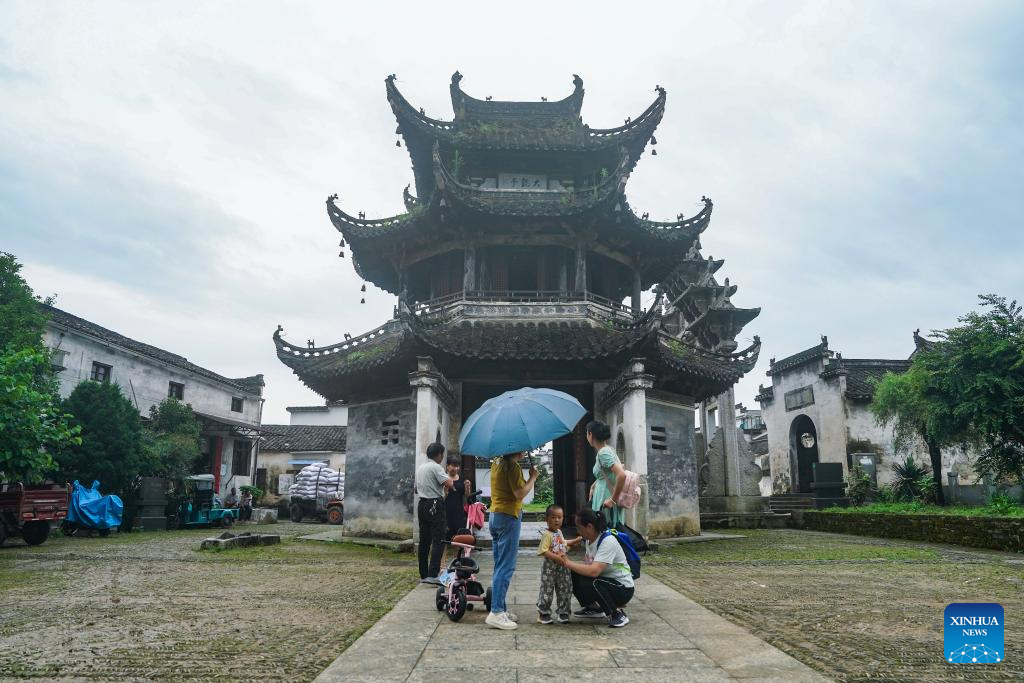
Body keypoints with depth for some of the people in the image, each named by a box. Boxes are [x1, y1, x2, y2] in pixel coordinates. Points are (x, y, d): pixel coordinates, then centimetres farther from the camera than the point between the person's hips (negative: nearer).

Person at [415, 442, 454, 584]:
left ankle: (423, 575, 13)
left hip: (422, 504, 9)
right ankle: (432, 574, -17)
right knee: (438, 540, -9)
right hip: (435, 505, -9)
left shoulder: (420, 468, 16)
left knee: (424, 541, 11)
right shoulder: (436, 467, -11)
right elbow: (448, 484, -22)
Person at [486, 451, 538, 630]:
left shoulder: (496, 463, 12)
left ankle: (500, 608, 19)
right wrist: (533, 477, -7)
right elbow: (520, 494, -18)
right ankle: (496, 613, -9)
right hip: (509, 516, -10)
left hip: (495, 515, 10)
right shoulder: (513, 466, -15)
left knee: (500, 566, 14)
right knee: (506, 567, -7)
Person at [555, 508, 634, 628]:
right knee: (573, 575, -5)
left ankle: (618, 614, -11)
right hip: (606, 581, 9)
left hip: (623, 589, -9)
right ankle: (594, 609, 16)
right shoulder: (589, 540, 3)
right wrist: (568, 562, -13)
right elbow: (588, 564, 3)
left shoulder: (608, 541, -25)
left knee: (587, 584, -32)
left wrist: (569, 563, -26)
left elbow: (594, 571, -35)